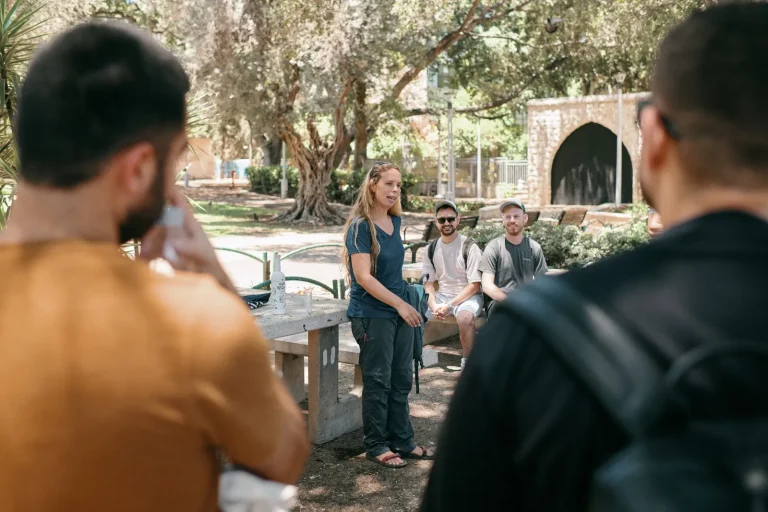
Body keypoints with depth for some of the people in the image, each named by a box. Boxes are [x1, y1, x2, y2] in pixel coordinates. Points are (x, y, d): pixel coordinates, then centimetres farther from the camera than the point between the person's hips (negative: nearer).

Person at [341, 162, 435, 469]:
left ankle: (403, 441, 25)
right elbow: (363, 276, -19)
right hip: (372, 314, -7)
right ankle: (376, 446, 15)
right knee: (378, 382, 2)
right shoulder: (360, 226, -13)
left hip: (400, 312, 7)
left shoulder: (395, 222, 9)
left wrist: (406, 304, 14)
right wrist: (400, 304, -20)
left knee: (402, 380, 13)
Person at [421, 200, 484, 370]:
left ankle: (467, 363, -18)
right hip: (441, 295, 5)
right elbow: (428, 282, 8)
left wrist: (449, 305, -18)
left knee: (465, 316, -38)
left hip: (467, 296, -5)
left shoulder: (469, 247, -9)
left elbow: (474, 285, -11)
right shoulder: (432, 248, 6)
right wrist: (433, 305, -12)